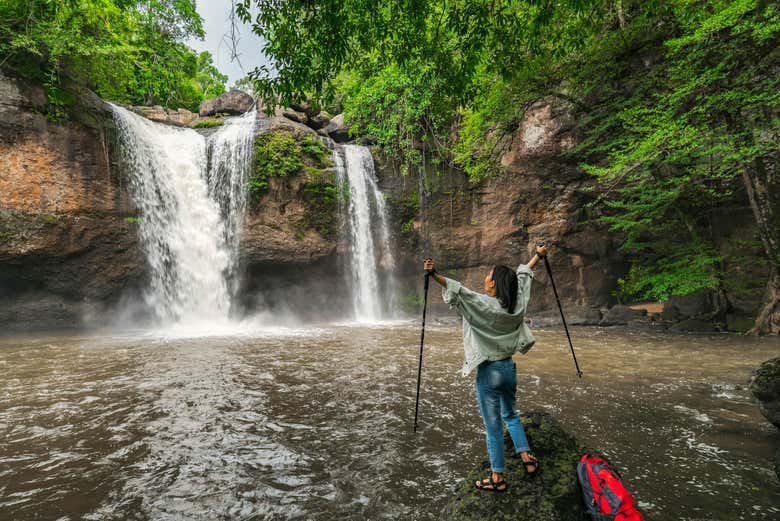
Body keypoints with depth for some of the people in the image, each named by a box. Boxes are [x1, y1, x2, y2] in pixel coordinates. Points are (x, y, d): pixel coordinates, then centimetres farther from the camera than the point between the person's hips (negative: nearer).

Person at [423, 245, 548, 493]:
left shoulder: (485, 305, -21)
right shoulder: (516, 305, -1)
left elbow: (460, 291, -36)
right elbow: (523, 276, 13)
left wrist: (434, 275, -45)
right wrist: (538, 256, 29)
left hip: (489, 372, -6)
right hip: (509, 368, 7)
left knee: (493, 426, 8)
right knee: (510, 415, 29)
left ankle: (498, 479, 22)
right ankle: (528, 459, 32)